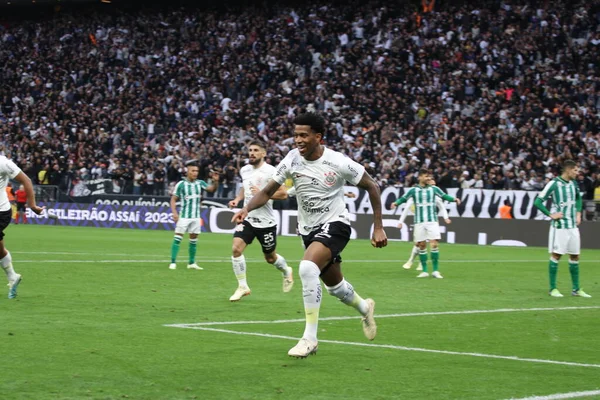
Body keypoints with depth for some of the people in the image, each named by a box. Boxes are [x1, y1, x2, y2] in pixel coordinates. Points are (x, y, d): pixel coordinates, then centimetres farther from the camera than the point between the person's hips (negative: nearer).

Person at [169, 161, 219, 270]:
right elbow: (173, 199, -3)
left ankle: (191, 263, 19)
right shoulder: (181, 184, -6)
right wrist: (174, 212, -15)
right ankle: (172, 263, -7)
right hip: (184, 216, -4)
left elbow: (212, 189, -3)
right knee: (177, 239, -8)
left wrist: (216, 181, -22)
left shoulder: (200, 183, 5)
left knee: (194, 240, 10)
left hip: (196, 216, 4)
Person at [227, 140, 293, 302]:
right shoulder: (244, 170, 5)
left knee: (270, 258, 10)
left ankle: (286, 271, 45)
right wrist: (238, 199, 9)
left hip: (266, 222, -4)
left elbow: (283, 194, -17)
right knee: (236, 249, -16)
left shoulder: (270, 171, -14)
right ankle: (242, 287, -5)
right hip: (247, 218, 4)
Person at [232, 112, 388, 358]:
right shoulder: (292, 160, -8)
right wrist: (247, 208, -22)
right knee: (334, 285, 20)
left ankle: (310, 337, -24)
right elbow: (267, 192, -2)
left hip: (334, 224, -6)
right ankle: (364, 308, 55)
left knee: (307, 268, -31)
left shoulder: (338, 163, -19)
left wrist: (378, 228, -9)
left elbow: (372, 187, -7)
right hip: (308, 228, 6)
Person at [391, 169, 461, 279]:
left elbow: (444, 196, 9)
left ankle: (435, 271, -2)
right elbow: (403, 198, 5)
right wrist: (396, 203, -15)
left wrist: (454, 199, -8)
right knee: (421, 245, 3)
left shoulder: (434, 189, 4)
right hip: (419, 222, 0)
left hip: (432, 221, 0)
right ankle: (424, 271, 12)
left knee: (434, 244, -10)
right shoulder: (413, 190, 2)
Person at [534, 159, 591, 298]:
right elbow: (538, 201, -12)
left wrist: (578, 213, 15)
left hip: (573, 226, 7)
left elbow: (578, 198, 29)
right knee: (556, 255, -4)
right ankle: (553, 288, 4)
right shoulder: (554, 184, -12)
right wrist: (551, 215, -16)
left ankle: (576, 289, 15)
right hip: (559, 226, -7)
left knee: (575, 256, 8)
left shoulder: (573, 183, 9)